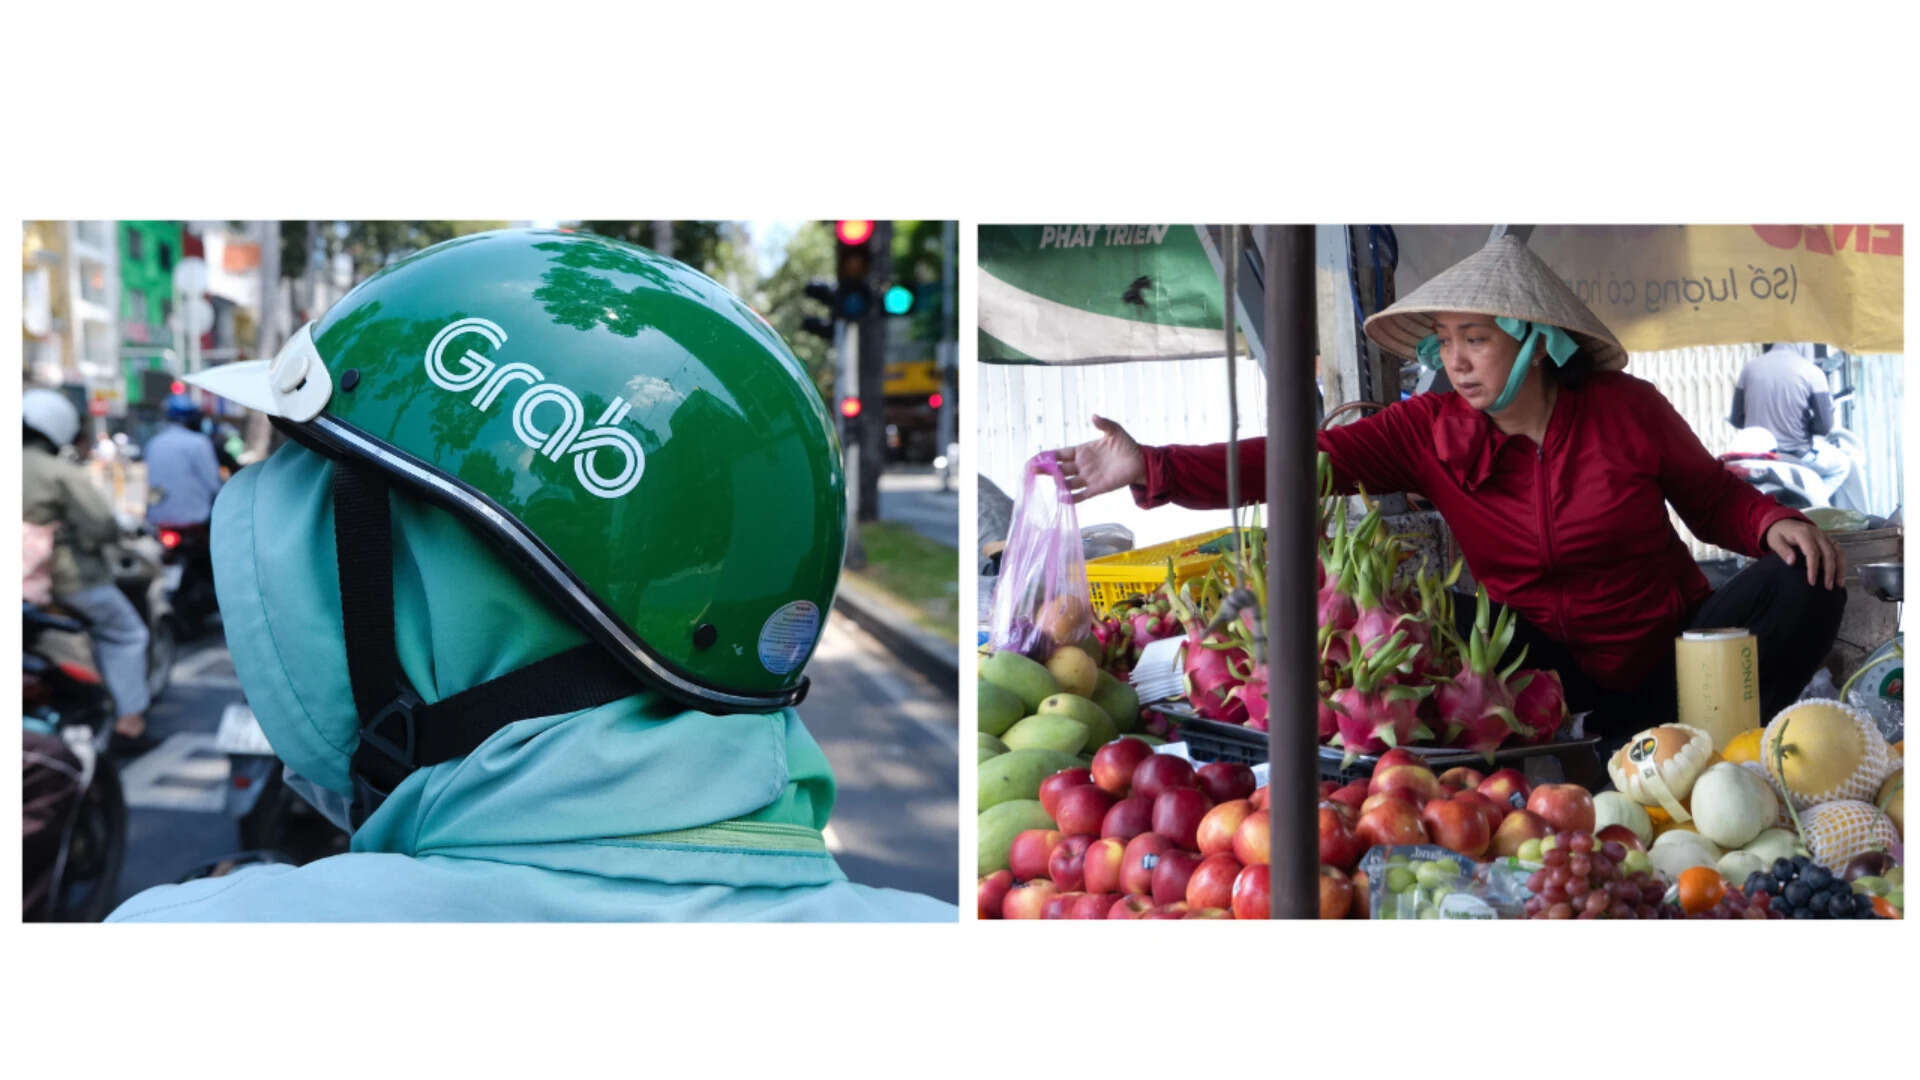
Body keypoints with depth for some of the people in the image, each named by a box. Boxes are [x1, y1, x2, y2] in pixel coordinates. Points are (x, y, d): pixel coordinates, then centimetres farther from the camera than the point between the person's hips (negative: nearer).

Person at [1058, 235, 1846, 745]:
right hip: (1556, 671, 0)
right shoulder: (1430, 432, -5)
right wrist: (1151, 467, -26)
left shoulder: (1627, 410, -6)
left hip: (1671, 659, 1)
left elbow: (1713, 497, 8)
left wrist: (1774, 523, -15)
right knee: (1451, 621, -29)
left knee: (1802, 583, -21)